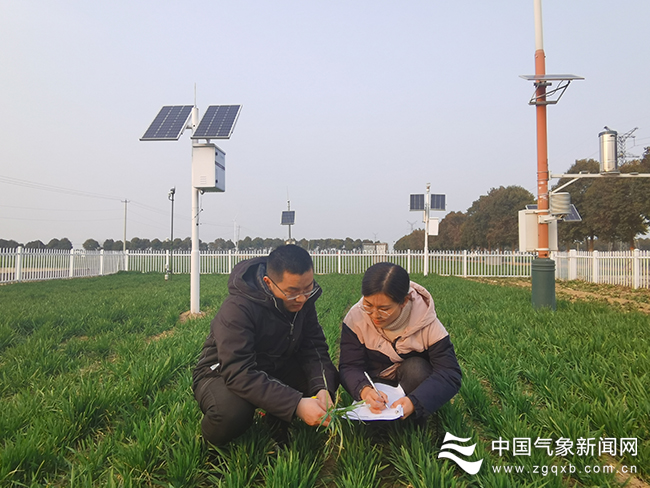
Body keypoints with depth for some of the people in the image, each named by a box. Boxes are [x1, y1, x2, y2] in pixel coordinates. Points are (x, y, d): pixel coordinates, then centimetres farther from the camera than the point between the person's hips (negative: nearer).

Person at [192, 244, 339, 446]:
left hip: (273, 368, 6)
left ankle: (278, 422, 8)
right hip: (222, 374, -5)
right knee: (231, 412, -38)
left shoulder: (302, 298, -12)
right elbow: (239, 374, -38)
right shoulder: (237, 308, -31)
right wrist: (296, 405, -46)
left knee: (328, 378, -16)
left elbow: (314, 346, -10)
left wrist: (322, 388, -30)